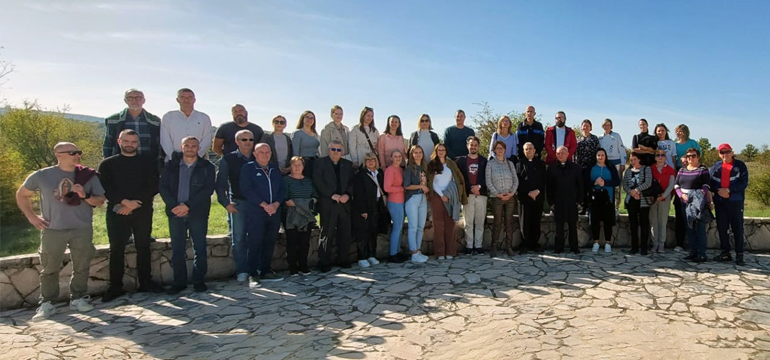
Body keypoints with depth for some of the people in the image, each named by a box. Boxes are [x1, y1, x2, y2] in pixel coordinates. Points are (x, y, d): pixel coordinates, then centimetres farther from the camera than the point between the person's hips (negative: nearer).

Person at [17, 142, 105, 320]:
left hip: (82, 230, 1)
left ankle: (78, 299, 19)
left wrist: (86, 196, -16)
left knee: (81, 267, 6)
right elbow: (22, 194, 14)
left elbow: (100, 201, 3)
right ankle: (46, 304, 15)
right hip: (53, 230, -1)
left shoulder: (89, 175, 1)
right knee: (50, 269, 5)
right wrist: (31, 216, 4)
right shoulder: (42, 175, 0)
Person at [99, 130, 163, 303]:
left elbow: (153, 187, -1)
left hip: (143, 211, 1)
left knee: (143, 247, 6)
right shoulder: (107, 164, 8)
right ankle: (115, 287, 9)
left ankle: (146, 282, 16)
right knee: (116, 249, 1)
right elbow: (105, 188, -3)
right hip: (116, 211, 0)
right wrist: (125, 202, -16)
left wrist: (136, 203, -11)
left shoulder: (149, 162, 8)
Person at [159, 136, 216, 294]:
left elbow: (208, 190, -7)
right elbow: (163, 187, 4)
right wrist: (174, 205, -12)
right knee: (177, 249, 4)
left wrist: (187, 205, -15)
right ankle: (179, 282, 13)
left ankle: (199, 280, 12)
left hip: (198, 213, -2)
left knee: (200, 248, 2)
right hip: (175, 213, 2)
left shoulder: (207, 167, 2)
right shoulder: (170, 166, 10)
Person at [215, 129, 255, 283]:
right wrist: (226, 204, -6)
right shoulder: (228, 159, 3)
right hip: (237, 203, -2)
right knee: (238, 238, -3)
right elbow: (220, 183, 2)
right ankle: (241, 271, 3)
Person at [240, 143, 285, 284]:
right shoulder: (248, 168, 0)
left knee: (270, 243, 8)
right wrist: (264, 205, -14)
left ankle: (266, 271, 18)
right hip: (255, 212, -5)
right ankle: (253, 274, 2)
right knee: (254, 243, -5)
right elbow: (247, 190, -9)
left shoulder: (274, 169, 16)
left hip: (274, 211, 5)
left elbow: (282, 188, 12)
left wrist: (276, 204, -6)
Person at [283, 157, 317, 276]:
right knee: (292, 242, -4)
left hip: (306, 216, 4)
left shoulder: (308, 180, 17)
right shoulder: (286, 180, 1)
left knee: (305, 242, 4)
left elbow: (315, 195, 15)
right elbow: (284, 199, -9)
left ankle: (303, 266, 13)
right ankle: (293, 268, 5)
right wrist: (299, 204, -17)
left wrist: (312, 202, -6)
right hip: (292, 217, -4)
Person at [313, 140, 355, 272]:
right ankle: (324, 262, 6)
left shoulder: (348, 164, 15)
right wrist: (332, 195, -14)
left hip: (344, 203, 4)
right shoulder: (320, 163, 3)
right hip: (327, 204, -4)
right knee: (326, 233, -2)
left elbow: (352, 182, 9)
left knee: (345, 233, 7)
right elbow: (318, 182, -8)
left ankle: (342, 260, 18)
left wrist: (347, 194, -9)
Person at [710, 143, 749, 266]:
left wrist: (728, 190, -16)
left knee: (737, 228, -2)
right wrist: (718, 191, -10)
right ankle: (725, 253, 15)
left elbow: (744, 183, -6)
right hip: (720, 202, 3)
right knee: (721, 228, 6)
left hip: (735, 202, -3)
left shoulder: (740, 165, 2)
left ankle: (739, 255, 3)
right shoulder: (716, 166, 12)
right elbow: (709, 182, 7)